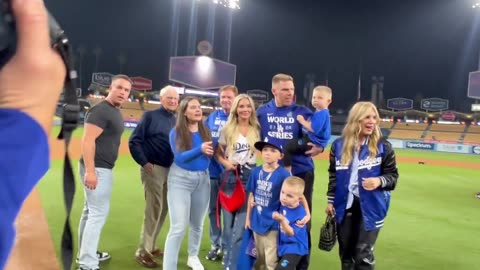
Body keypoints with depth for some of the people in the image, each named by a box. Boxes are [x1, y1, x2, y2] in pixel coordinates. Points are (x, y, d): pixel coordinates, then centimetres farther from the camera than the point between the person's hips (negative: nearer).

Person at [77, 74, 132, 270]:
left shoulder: (115, 112, 15)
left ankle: (85, 254, 32)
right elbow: (87, 141, -23)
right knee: (98, 213, -7)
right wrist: (90, 171, -29)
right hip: (97, 169, -10)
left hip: (103, 168, 10)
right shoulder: (101, 110, -16)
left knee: (91, 211, 18)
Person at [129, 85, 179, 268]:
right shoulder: (150, 116, -6)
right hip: (153, 168, -6)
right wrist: (143, 162, -14)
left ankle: (151, 246, 28)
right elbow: (134, 141, -9)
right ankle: (143, 251, 7)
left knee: (163, 210, 13)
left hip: (171, 169, 6)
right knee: (154, 210, -5)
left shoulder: (177, 121, 10)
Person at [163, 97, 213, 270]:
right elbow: (179, 157, -20)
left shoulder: (205, 131, 1)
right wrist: (200, 149, -32)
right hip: (180, 179, -4)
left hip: (202, 179, 4)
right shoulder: (176, 132, -8)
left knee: (197, 223, 17)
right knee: (178, 227, -10)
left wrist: (210, 152, -17)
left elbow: (211, 154, 3)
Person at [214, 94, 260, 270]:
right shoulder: (227, 129, 3)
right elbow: (218, 152, 8)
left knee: (242, 223, -6)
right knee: (229, 221, 10)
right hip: (230, 177, 1)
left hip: (250, 177, 0)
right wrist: (225, 163, -10)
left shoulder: (257, 130, 4)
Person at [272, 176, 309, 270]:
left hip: (295, 247, -7)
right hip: (282, 245, 7)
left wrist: (282, 220, -42)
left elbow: (291, 233, -30)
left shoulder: (300, 213, -25)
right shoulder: (282, 205, -9)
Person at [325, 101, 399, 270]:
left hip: (370, 207, -3)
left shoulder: (383, 146, -7)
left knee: (363, 254, -1)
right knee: (345, 251, 15)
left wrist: (379, 181, -23)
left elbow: (393, 175, -2)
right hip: (344, 206, 3)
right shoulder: (339, 145, 0)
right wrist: (331, 200, 8)